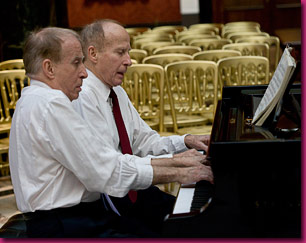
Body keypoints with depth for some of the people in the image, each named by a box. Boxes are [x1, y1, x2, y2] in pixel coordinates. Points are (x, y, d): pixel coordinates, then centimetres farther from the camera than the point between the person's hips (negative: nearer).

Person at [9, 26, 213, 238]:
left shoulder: (37, 99, 15)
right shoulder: (51, 105, -17)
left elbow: (106, 161, 12)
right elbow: (112, 174, -18)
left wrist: (179, 162, 8)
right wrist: (179, 174, -8)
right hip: (64, 228, -10)